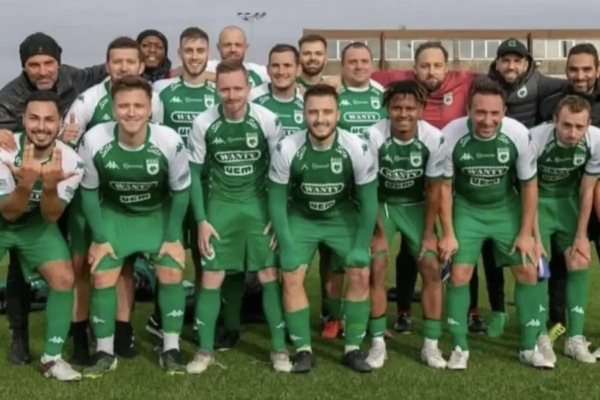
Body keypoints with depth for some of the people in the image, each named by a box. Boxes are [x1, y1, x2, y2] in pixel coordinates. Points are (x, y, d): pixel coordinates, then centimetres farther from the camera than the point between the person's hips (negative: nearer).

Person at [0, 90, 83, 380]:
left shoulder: (70, 161, -23)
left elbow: (51, 216, -20)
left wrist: (50, 187, -41)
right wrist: (25, 183, -46)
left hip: (36, 224, 2)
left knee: (64, 278, -12)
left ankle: (52, 357, 2)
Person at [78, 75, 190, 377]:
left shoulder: (170, 141, -29)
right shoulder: (93, 141, -28)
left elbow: (180, 191, -12)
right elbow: (89, 191, -10)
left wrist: (172, 237, -10)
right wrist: (99, 237, -8)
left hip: (160, 214, 0)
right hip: (113, 214, 0)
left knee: (172, 273, -9)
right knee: (102, 276, -6)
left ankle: (171, 349, 6)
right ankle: (105, 352, 10)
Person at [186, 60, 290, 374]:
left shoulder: (267, 120, -11)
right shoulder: (203, 123, -10)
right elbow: (194, 173, 0)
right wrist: (201, 220, -3)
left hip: (260, 204, 0)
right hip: (221, 205, 1)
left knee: (269, 276, 0)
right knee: (211, 278, 1)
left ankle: (279, 348, 14)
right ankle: (205, 350, 16)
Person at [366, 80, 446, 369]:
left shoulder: (434, 139, -22)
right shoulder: (374, 136, -26)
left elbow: (434, 189, -9)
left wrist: (429, 233, -6)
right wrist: (378, 231, -12)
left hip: (416, 205, 1)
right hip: (382, 204, -1)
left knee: (431, 268, -7)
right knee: (376, 268, -12)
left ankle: (431, 344, 3)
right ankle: (378, 342, -1)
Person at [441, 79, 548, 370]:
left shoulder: (518, 134, -24)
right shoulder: (451, 135, -27)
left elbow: (529, 185, -8)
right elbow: (444, 186, -11)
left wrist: (526, 233, -6)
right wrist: (448, 233, -10)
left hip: (506, 207, 2)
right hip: (467, 208, -1)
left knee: (528, 271, -1)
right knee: (459, 274, -9)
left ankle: (529, 347, 14)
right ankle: (460, 348, 7)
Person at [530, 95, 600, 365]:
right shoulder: (535, 139, -34)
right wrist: (536, 239, -18)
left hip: (569, 199, 3)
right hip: (538, 199, -3)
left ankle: (576, 338, 5)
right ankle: (541, 337, -1)